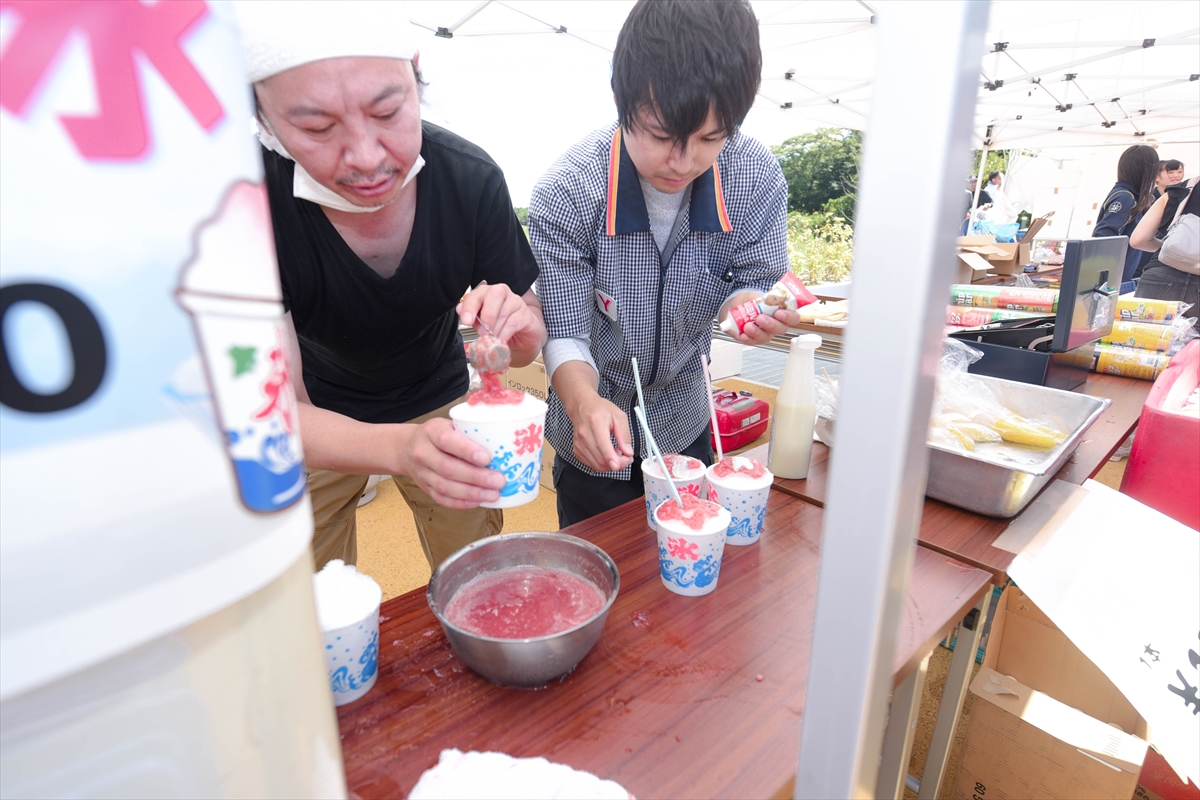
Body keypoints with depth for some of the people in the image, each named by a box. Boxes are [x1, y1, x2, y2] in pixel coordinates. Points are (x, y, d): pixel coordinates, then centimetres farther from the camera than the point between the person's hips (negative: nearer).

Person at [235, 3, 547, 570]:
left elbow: (529, 344, -14)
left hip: (440, 402, 2)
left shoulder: (472, 178, -23)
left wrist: (516, 326, -39)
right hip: (314, 424, -1)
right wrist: (400, 447, -49)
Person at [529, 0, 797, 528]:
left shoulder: (757, 179, -19)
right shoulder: (566, 192, -26)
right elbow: (564, 333, -24)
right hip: (594, 438, -2)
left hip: (686, 423, 3)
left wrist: (749, 305, -34)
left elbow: (753, 281, -8)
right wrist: (584, 401, -45)